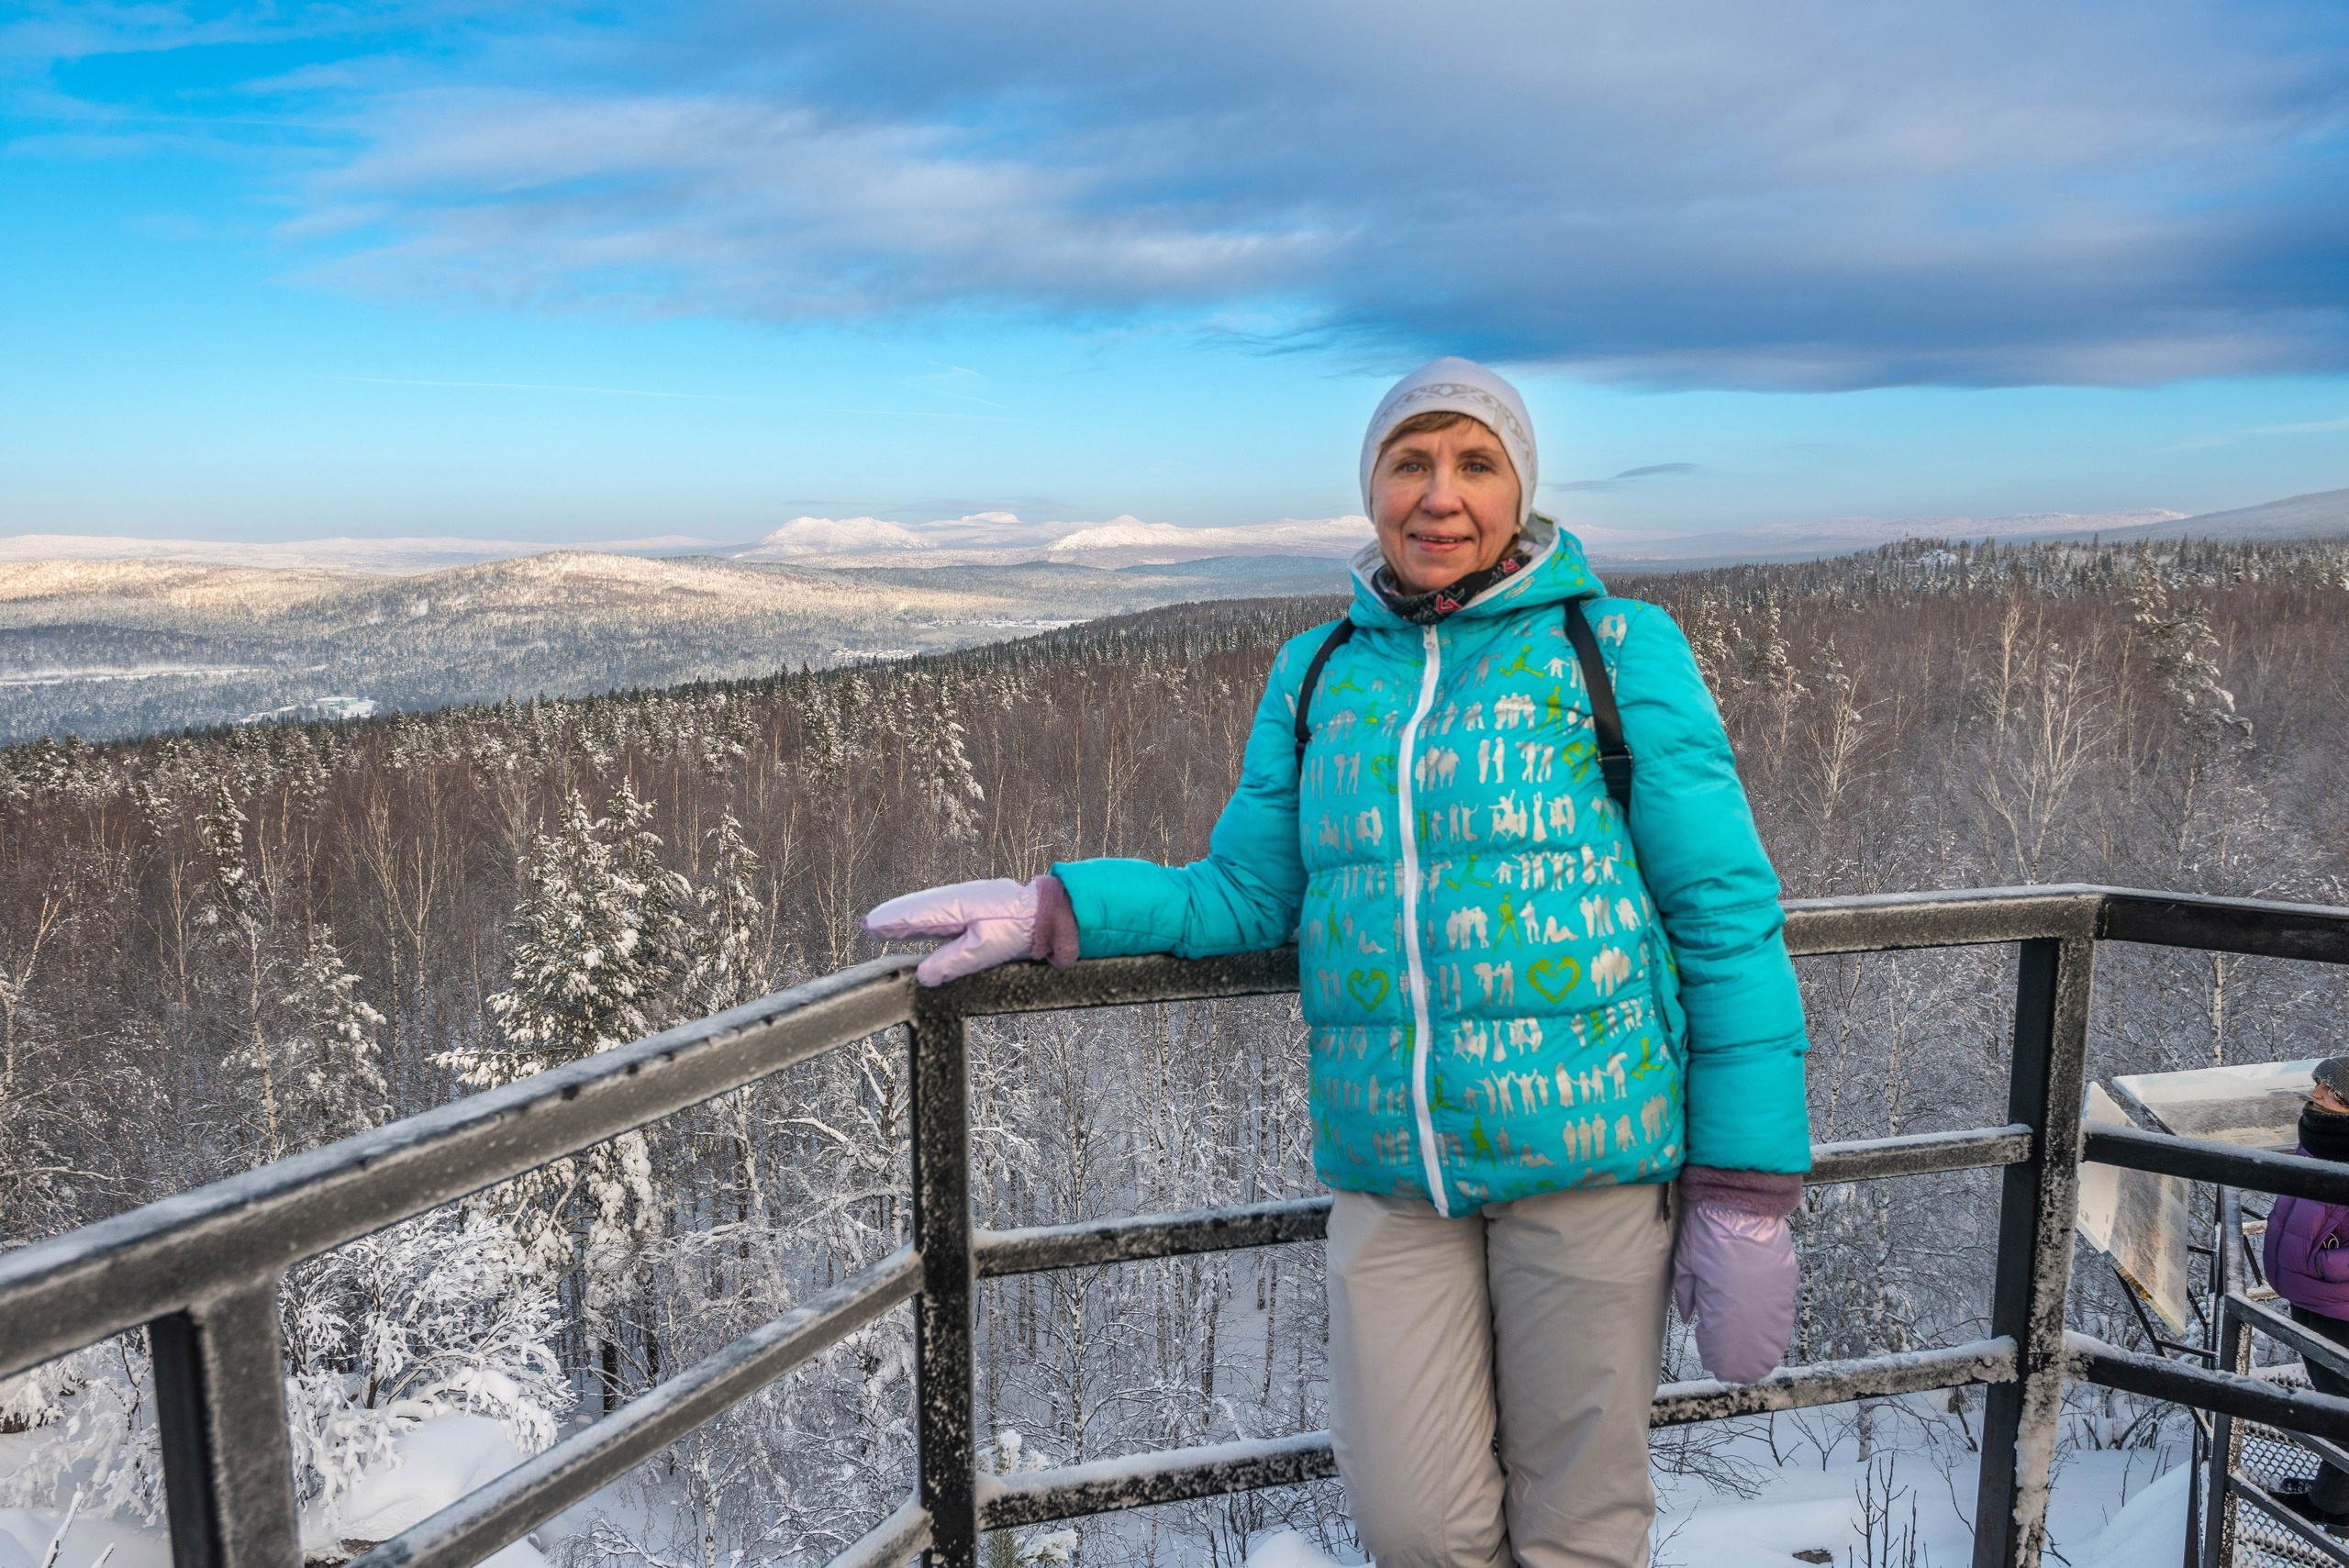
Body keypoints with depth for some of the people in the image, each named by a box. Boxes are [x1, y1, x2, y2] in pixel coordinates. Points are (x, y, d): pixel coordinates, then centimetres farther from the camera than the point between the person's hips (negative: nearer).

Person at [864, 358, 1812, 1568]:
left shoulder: (1617, 652, -3)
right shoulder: (1314, 677, 7)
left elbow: (1728, 921, -4)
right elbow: (1249, 893, 11)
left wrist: (1749, 1190, -8)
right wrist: (1050, 911, -3)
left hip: (1588, 1153, -2)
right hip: (1389, 1163, 3)